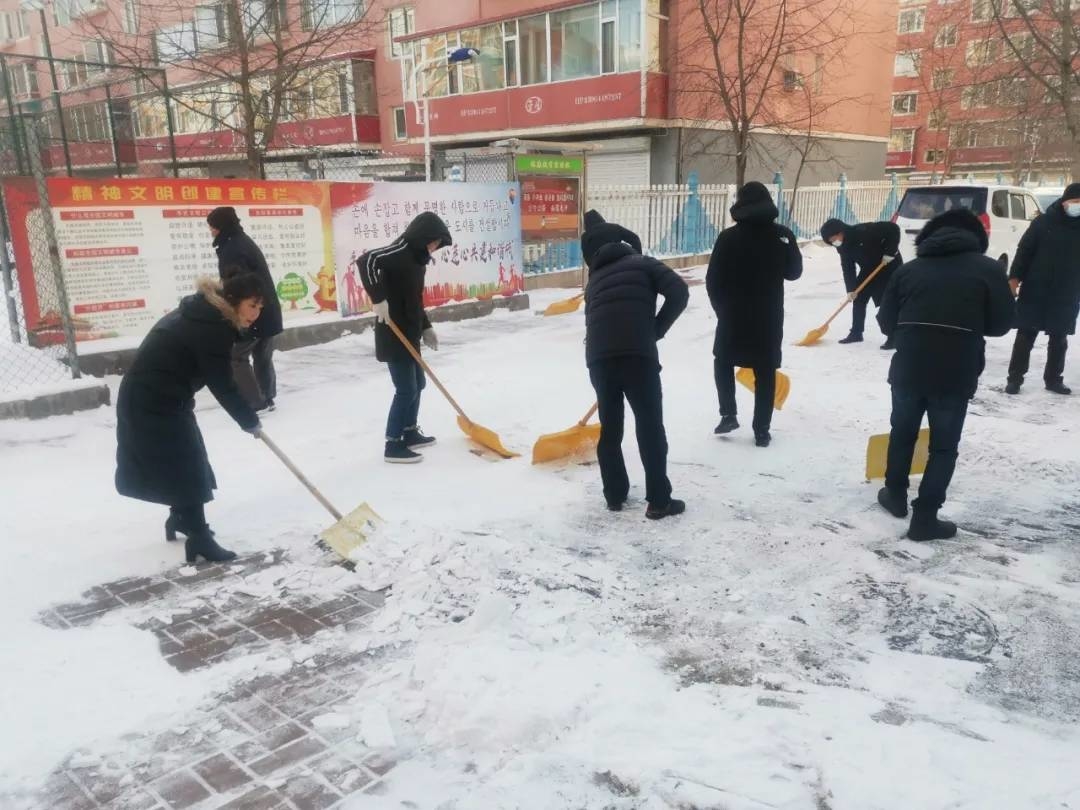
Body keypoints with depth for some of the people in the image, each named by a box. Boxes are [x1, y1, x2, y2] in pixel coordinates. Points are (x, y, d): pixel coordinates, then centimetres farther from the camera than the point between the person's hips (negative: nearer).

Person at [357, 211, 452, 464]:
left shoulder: (417, 257, 14)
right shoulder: (401, 249, -15)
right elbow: (366, 261, -31)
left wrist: (426, 328, 18)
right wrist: (378, 298, -32)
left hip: (409, 333, 10)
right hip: (393, 334, -10)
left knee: (417, 383, 19)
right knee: (406, 389, -6)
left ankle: (410, 433, 32)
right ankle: (393, 445, 2)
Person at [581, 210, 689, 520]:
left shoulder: (594, 279, 29)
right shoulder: (643, 263, 16)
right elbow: (679, 292, 1)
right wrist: (657, 329, 10)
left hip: (599, 356, 4)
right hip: (637, 353, -4)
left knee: (610, 427, 19)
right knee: (650, 425, 6)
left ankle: (615, 495, 28)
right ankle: (659, 501, 11)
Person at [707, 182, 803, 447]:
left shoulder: (728, 237, -11)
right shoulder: (783, 236, -4)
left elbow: (713, 280, -7)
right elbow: (794, 272, 9)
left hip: (732, 315, -1)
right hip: (769, 316, 1)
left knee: (723, 362, 22)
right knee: (765, 373, 10)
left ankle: (728, 415, 13)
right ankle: (761, 431, 11)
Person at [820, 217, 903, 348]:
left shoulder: (865, 231, -31)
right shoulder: (843, 247, -8)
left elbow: (893, 229, -29)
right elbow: (848, 268, -6)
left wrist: (890, 252, -29)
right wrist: (850, 289, -15)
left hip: (889, 266, -7)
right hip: (869, 270, 7)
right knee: (858, 299, 6)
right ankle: (856, 333, 17)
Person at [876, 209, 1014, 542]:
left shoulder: (909, 268, 8)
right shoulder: (987, 268, 1)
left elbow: (886, 321, 10)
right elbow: (1002, 323, 2)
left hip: (909, 368, 3)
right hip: (955, 374, -2)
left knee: (902, 432, 22)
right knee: (944, 446, 9)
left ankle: (895, 495, 37)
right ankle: (925, 517, 8)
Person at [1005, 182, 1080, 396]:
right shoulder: (1043, 222, -3)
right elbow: (1024, 250, -4)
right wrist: (1014, 277, -10)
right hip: (1035, 292, -3)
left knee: (1059, 340, 10)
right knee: (1025, 336, 1)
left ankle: (1053, 379, 21)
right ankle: (1015, 378, 7)